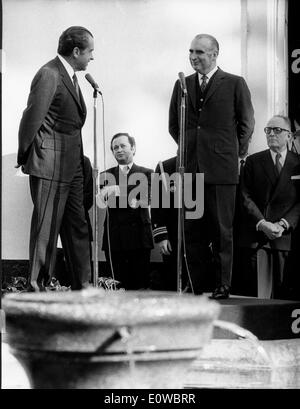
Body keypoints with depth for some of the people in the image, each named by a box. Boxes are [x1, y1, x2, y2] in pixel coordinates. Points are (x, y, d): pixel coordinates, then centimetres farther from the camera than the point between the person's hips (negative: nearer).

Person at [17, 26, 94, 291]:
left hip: (72, 165, 10)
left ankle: (82, 287, 19)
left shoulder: (70, 76, 14)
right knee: (46, 228, -3)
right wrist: (25, 156, -8)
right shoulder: (49, 75, -15)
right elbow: (32, 117, -15)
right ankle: (37, 287, 5)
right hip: (50, 165, -10)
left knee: (78, 227, 12)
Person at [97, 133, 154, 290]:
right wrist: (128, 200, -19)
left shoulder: (146, 173, 11)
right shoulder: (106, 176, 16)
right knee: (117, 287, -2)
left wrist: (117, 190, -18)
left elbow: (145, 199, -7)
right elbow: (102, 201, 0)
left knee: (140, 285, -6)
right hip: (114, 239, 1)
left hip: (139, 237, -1)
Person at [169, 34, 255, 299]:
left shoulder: (235, 84, 2)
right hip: (190, 168, 4)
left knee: (222, 230, -1)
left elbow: (246, 123, 6)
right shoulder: (182, 85, 14)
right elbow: (173, 124, 21)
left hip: (222, 168, -4)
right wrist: (188, 147, 13)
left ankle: (223, 284, 4)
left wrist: (236, 153, 6)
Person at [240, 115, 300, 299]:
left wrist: (283, 224, -10)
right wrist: (262, 223, -10)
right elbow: (246, 197, 3)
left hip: (285, 235, 0)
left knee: (281, 292, -3)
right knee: (261, 292, -7)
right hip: (257, 234, 0)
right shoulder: (253, 161, 12)